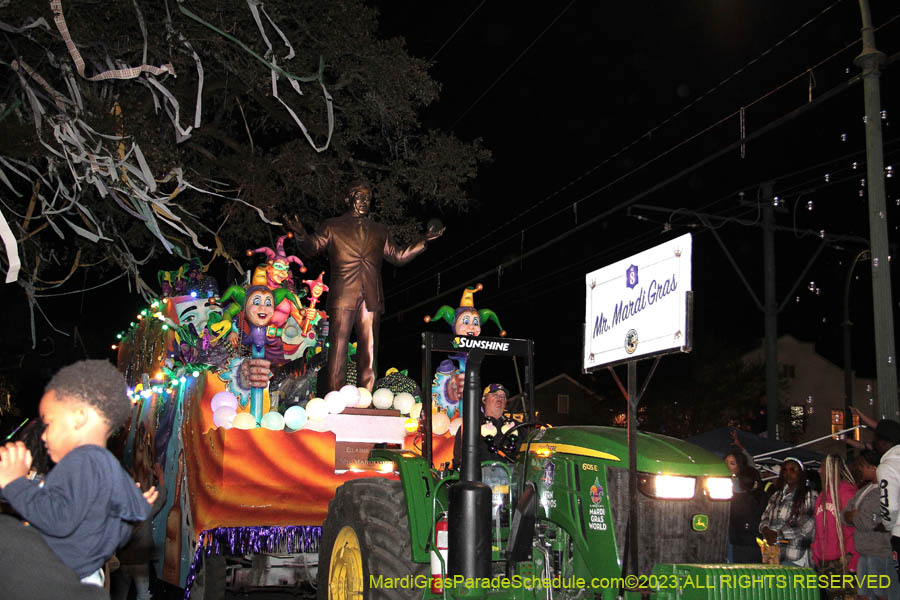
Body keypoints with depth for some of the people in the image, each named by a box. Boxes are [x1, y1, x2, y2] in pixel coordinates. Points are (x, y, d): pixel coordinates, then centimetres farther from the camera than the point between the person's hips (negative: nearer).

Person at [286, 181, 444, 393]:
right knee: (338, 348, -8)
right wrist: (301, 235, -18)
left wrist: (424, 241, 15)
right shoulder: (332, 226, 12)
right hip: (343, 296, -3)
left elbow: (398, 256, 24)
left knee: (369, 351, 1)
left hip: (371, 298, 3)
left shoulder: (379, 231, 22)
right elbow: (311, 248, 3)